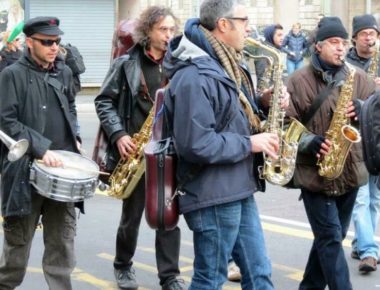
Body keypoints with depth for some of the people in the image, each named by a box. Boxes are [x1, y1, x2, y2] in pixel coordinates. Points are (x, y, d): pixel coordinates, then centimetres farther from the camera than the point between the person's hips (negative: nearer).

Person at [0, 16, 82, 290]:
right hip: (26, 169, -4)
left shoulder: (64, 72, 10)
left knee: (62, 239, 6)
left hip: (61, 167, 4)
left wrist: (74, 137, 10)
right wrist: (41, 148, -20)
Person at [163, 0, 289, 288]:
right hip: (213, 196, -10)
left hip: (239, 190, 10)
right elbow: (195, 144, -27)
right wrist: (249, 144, -18)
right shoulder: (194, 75, -21)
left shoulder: (226, 66, 12)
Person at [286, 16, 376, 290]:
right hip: (314, 171, -5)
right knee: (331, 238, -5)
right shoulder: (299, 80, -5)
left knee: (331, 236, 15)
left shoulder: (359, 77, 7)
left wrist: (362, 110, -13)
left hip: (350, 171, 5)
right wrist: (310, 143, -22)